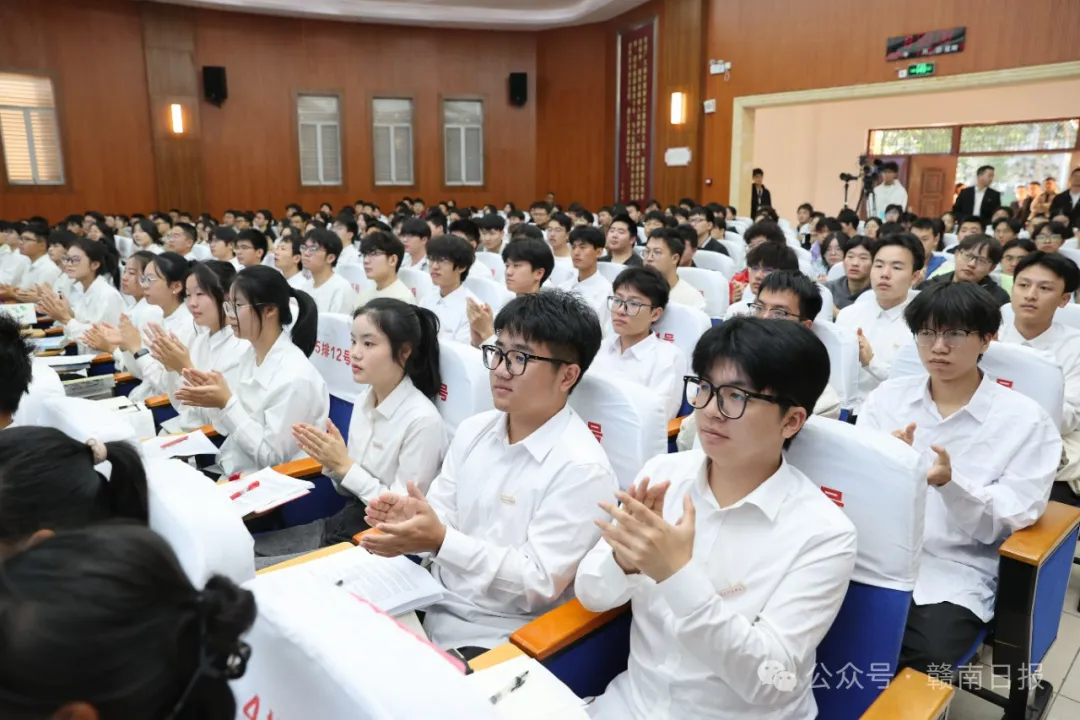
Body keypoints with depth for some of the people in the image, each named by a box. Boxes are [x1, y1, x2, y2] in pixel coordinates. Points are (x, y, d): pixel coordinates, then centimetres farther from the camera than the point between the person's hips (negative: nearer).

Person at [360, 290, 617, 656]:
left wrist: (440, 540, -27)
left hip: (491, 640, -6)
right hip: (431, 604, 6)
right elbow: (440, 514, 5)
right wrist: (410, 518, -19)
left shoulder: (582, 468, -18)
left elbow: (541, 581, -19)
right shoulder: (473, 429, 3)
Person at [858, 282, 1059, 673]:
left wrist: (951, 483, -24)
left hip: (954, 571, -2)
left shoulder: (1025, 419, -2)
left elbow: (1013, 519, -6)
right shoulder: (888, 395, 6)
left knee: (922, 661, -28)